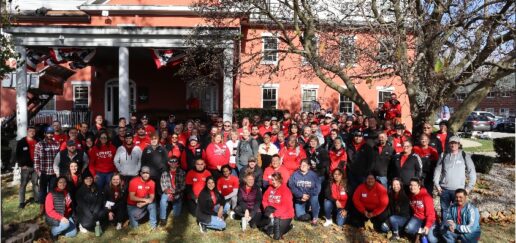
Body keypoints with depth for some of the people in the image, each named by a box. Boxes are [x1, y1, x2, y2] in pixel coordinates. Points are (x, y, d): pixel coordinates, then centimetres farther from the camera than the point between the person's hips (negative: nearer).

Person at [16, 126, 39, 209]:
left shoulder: (37, 142, 6)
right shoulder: (21, 142, 0)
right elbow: (18, 155, 1)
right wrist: (21, 164, -7)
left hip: (35, 166, 2)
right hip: (25, 167, -2)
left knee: (36, 183, 9)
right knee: (23, 184, 1)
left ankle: (37, 199, 17)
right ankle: (22, 202, 7)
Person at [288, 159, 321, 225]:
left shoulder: (313, 175, -4)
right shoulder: (295, 175, -2)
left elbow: (317, 188, -10)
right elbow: (292, 187, -10)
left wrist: (309, 195, -20)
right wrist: (301, 195, -19)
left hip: (311, 197, -1)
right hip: (299, 199, 1)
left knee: (314, 198, -35)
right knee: (301, 216, -15)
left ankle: (315, 218, -15)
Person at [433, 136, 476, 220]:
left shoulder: (464, 156, 1)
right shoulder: (444, 156, 7)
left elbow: (472, 172, 2)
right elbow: (437, 170, 10)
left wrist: (469, 187, -2)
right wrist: (437, 184, 2)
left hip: (458, 189, -2)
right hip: (444, 189, 2)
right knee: (444, 210, 10)